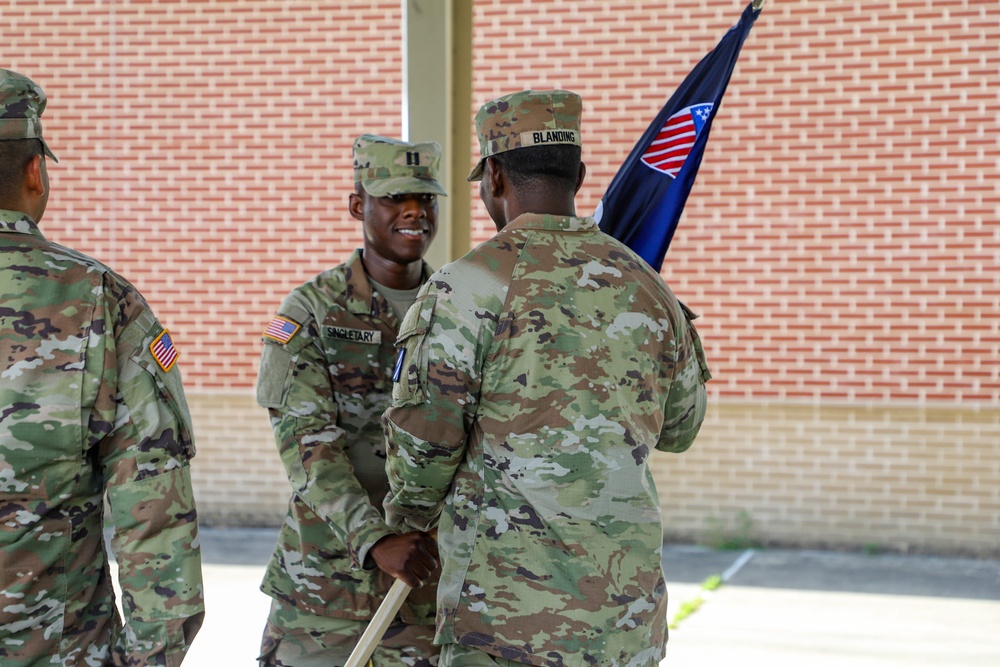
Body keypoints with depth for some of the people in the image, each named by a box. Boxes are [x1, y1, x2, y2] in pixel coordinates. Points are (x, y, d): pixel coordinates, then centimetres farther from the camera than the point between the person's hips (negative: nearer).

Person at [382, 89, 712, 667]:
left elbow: (424, 438, -10)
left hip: (510, 596, -5)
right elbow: (680, 427, 19)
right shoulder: (645, 286, 7)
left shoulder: (470, 287, -10)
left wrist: (412, 511, 10)